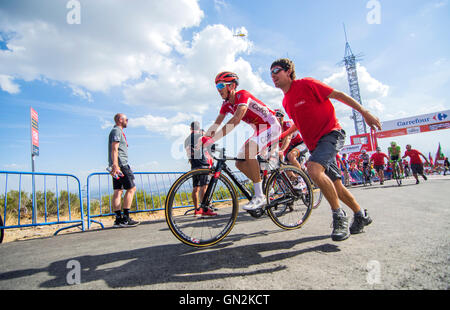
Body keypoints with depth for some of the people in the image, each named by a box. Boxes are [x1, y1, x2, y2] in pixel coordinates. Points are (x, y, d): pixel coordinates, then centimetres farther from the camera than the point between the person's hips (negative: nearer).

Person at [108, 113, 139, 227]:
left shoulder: (118, 131, 26)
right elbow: (114, 149, -18)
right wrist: (115, 165, -26)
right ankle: (125, 218, -9)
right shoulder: (117, 131, -6)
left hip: (117, 166, 10)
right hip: (121, 164, -10)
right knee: (131, 188, -10)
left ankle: (118, 218, 7)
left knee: (118, 191, 6)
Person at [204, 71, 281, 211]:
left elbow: (236, 120, -37)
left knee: (248, 150, -34)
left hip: (272, 126, -9)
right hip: (259, 130, 9)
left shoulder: (243, 95, -22)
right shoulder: (226, 104, 4)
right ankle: (263, 189, 12)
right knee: (240, 163, -1)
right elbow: (216, 124, 1)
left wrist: (213, 138, -43)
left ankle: (260, 197, -26)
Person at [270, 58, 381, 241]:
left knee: (314, 170, -31)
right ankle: (361, 216, 31)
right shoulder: (285, 102, 12)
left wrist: (365, 113, -9)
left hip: (331, 134, -7)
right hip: (314, 143, 8)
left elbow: (338, 95, -7)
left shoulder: (306, 84, -8)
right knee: (335, 185, 10)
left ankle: (339, 216, -15)